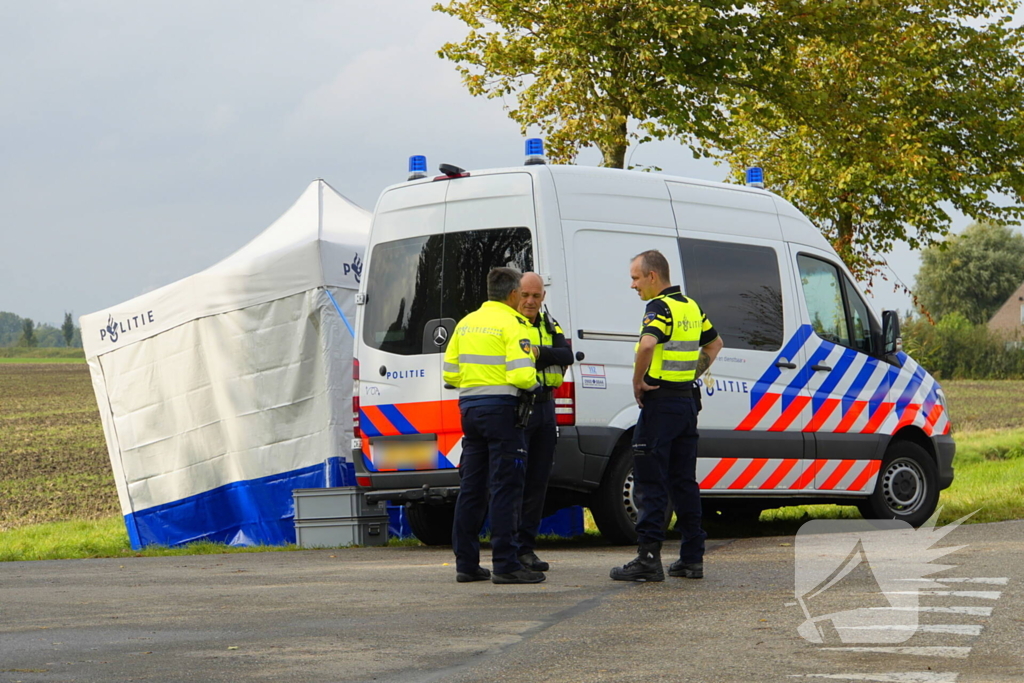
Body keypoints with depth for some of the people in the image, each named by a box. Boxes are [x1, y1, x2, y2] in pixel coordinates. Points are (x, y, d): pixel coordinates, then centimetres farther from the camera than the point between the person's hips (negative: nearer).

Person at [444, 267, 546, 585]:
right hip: (500, 408, -7)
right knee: (505, 487, -6)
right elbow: (522, 375, -19)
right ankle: (505, 564, -9)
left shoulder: (466, 323, 14)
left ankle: (466, 564, 13)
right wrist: (535, 384, 1)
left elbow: (450, 373, 14)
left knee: (471, 487, 11)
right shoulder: (512, 324, -9)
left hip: (469, 407, 7)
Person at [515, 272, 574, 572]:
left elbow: (567, 355, -4)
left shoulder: (550, 325, 14)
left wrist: (540, 351, -22)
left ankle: (527, 546, 14)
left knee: (538, 480, 8)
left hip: (544, 406, 6)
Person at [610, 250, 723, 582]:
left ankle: (649, 558, -8)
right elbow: (714, 343, 29)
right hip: (687, 400, 9)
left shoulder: (660, 308, -13)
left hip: (660, 402, -9)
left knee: (650, 483, -6)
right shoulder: (691, 307, 14)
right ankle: (692, 557, 12)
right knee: (684, 481, 12)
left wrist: (638, 381, -19)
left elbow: (647, 345, -32)